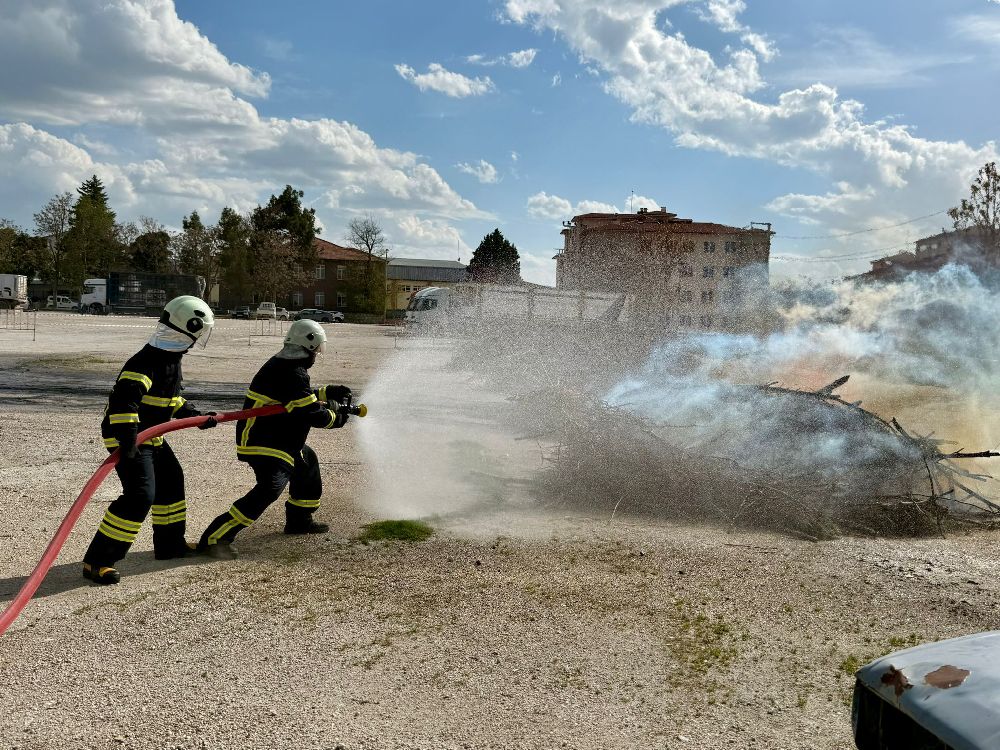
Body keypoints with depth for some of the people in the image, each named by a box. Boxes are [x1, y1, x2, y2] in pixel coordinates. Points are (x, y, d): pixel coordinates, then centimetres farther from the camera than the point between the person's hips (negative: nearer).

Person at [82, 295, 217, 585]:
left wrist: (195, 416, 17)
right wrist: (127, 438, -45)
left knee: (171, 481, 19)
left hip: (150, 435, 10)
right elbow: (123, 400, -36)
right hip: (127, 437, -10)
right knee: (140, 495, -17)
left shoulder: (172, 358, 7)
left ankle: (170, 543, 36)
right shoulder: (147, 362, -24)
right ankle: (97, 561, -10)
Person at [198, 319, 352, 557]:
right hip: (264, 444, -11)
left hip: (279, 440, 11)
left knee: (308, 462, 25)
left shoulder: (281, 365, 12)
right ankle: (214, 538, -24)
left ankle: (300, 519, 38)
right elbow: (311, 412, -21)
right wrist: (337, 418, -3)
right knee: (271, 487, -23)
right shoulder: (293, 373, -20)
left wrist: (327, 392, 30)